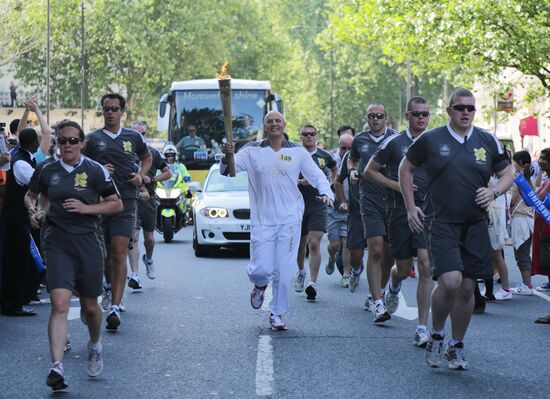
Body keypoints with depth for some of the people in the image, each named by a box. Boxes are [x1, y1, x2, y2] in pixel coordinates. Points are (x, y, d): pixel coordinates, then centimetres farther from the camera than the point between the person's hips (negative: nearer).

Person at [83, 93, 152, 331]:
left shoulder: (134, 137, 10)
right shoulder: (93, 139, 7)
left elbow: (147, 157, 27)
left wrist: (141, 175, 8)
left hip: (125, 200, -2)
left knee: (119, 253, -13)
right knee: (104, 251, 13)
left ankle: (115, 307, -20)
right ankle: (110, 285, 43)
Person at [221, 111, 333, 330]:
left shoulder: (298, 153, 8)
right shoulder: (252, 152, 4)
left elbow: (317, 175, 11)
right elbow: (228, 169, -5)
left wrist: (326, 193, -9)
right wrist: (227, 155, -27)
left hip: (290, 220, 1)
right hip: (262, 221, -1)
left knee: (283, 273, -1)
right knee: (261, 269, -7)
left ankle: (277, 314, 16)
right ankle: (260, 285, 30)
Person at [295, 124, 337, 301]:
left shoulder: (325, 156, 5)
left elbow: (334, 170, 27)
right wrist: (300, 182, -16)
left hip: (318, 206, -1)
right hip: (298, 205, 1)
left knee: (314, 244, -14)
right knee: (301, 243, 14)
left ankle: (313, 283, -17)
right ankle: (301, 272, 41)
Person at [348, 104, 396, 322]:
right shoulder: (360, 140, 9)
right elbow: (352, 159, 29)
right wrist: (352, 171, 8)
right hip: (370, 203, -1)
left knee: (389, 254, 5)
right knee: (376, 251, -13)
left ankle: (375, 294, 28)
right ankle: (377, 304, -12)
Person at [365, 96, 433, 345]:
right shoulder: (394, 142, 2)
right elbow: (369, 171, 7)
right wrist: (395, 185, -6)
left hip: (427, 211, 1)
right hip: (399, 211, -1)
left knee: (426, 266, -13)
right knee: (404, 268, 7)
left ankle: (422, 328, -10)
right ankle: (394, 287, 47)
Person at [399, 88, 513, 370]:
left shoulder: (488, 142, 6)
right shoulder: (430, 140, -1)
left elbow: (507, 174, 15)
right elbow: (405, 169, 11)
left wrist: (494, 192, -6)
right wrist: (410, 208, 5)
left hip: (475, 226, 3)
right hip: (441, 223, -3)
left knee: (467, 288, 6)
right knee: (450, 281, -19)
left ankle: (457, 347, 21)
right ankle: (436, 335, 5)